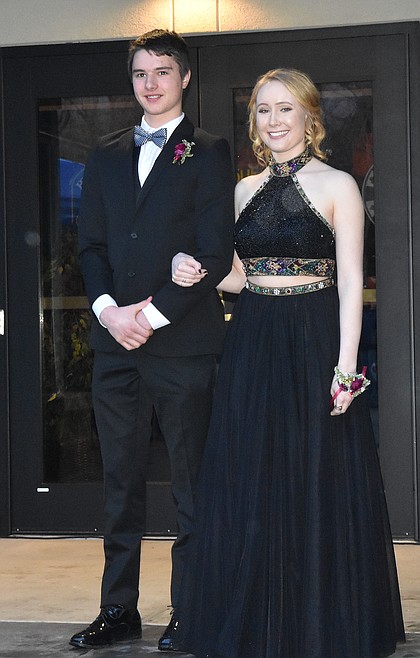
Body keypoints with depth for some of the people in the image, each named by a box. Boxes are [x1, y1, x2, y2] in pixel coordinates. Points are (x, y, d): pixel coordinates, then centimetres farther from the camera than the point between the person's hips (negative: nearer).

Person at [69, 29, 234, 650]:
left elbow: (214, 254, -7)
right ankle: (119, 609, 16)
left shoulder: (208, 153, 1)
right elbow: (90, 243, 12)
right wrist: (108, 309, -5)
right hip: (116, 340, 5)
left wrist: (154, 314, -13)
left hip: (182, 342, -4)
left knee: (191, 484, 2)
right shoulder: (107, 155, 16)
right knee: (121, 483, 9)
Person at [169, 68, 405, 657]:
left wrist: (345, 366, -15)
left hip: (314, 344, -5)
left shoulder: (337, 186, -3)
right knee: (250, 488, 8)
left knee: (318, 486, 1)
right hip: (252, 346, 5)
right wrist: (197, 273, -4)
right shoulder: (247, 189, 12)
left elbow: (350, 281, -7)